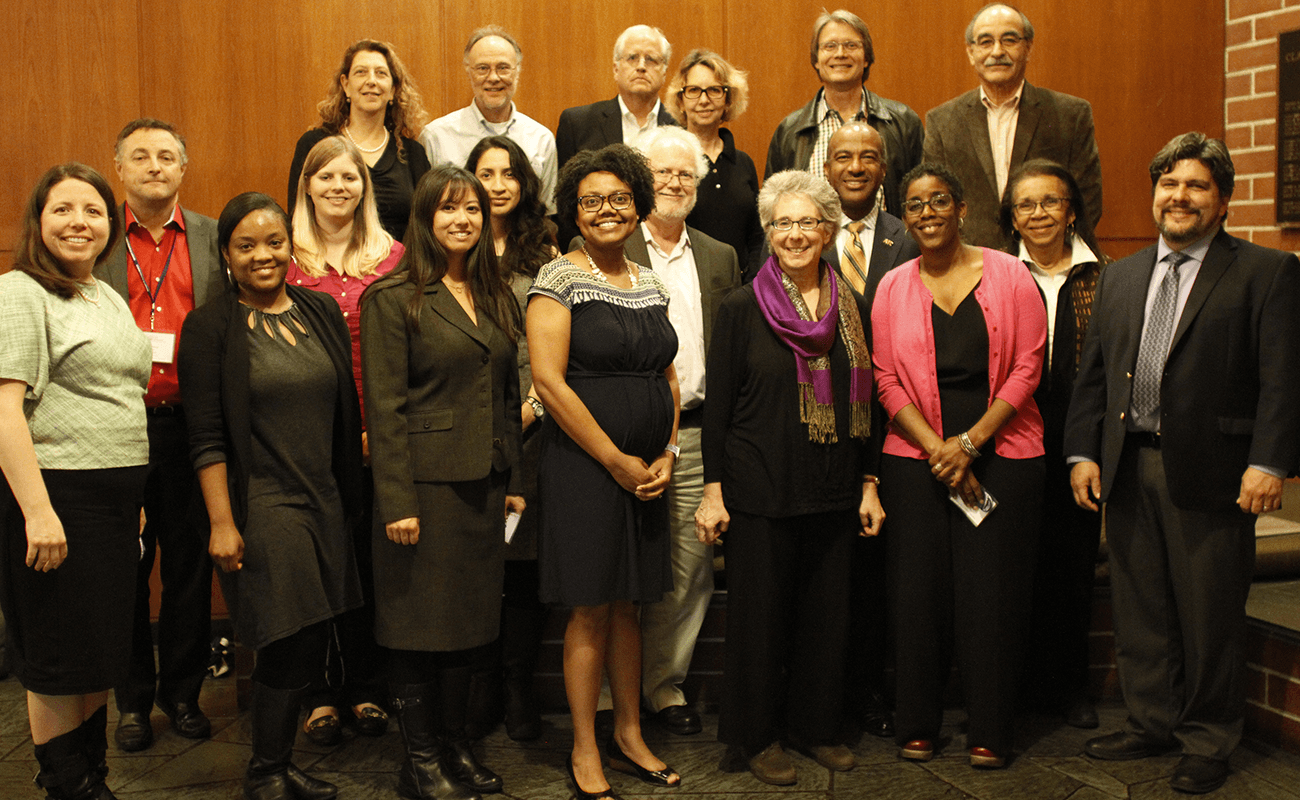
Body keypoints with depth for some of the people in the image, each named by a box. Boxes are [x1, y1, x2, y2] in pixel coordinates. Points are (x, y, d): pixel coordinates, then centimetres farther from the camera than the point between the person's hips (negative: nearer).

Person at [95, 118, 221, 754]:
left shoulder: (216, 240, 6)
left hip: (190, 425, 1)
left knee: (190, 565, 9)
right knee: (125, 569, 8)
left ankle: (182, 690, 25)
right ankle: (133, 699, 22)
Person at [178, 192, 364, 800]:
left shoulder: (321, 312, 10)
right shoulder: (210, 327, -4)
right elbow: (207, 436, -8)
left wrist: (349, 494, 12)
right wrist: (222, 522, -13)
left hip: (324, 502, 5)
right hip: (260, 506, -5)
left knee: (309, 645, 8)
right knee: (291, 644, -8)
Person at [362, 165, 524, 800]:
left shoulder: (494, 298, 12)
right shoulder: (393, 298, -7)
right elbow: (385, 406, -12)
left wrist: (513, 481, 12)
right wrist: (397, 501, -17)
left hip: (483, 485, 6)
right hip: (426, 483, -6)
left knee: (469, 618, 13)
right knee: (420, 622, 3)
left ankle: (457, 746, 27)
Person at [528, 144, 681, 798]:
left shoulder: (651, 284, 12)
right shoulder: (560, 278, -7)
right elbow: (548, 381, -15)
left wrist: (665, 455, 0)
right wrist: (617, 461, -13)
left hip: (646, 470, 6)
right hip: (583, 467, -6)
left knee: (628, 605, 15)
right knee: (591, 610, 2)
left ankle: (629, 735, 28)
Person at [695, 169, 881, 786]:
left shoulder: (850, 308, 6)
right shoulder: (741, 309, -5)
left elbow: (861, 401, 11)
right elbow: (717, 405, -4)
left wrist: (868, 484, 8)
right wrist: (713, 491, -8)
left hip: (833, 492, 4)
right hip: (760, 491, -3)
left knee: (826, 611, 12)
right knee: (759, 613, 6)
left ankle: (816, 723, 31)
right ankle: (758, 735, 23)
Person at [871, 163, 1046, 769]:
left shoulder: (1008, 274, 1)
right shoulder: (893, 287, 6)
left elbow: (1028, 366, -3)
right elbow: (887, 380, 3)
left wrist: (970, 441, -10)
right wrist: (937, 448, -9)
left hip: (1001, 452, -1)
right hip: (916, 456, 2)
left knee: (992, 589, 0)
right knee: (919, 588, 3)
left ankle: (989, 730, 14)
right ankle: (916, 724, 18)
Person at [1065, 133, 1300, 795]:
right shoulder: (1119, 277, 15)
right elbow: (1092, 373, 14)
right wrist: (1082, 452, 4)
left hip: (1211, 473, -5)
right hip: (1127, 469, 5)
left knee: (1210, 615, 5)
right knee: (1140, 610, 13)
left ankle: (1207, 742, 21)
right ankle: (1151, 722, 30)